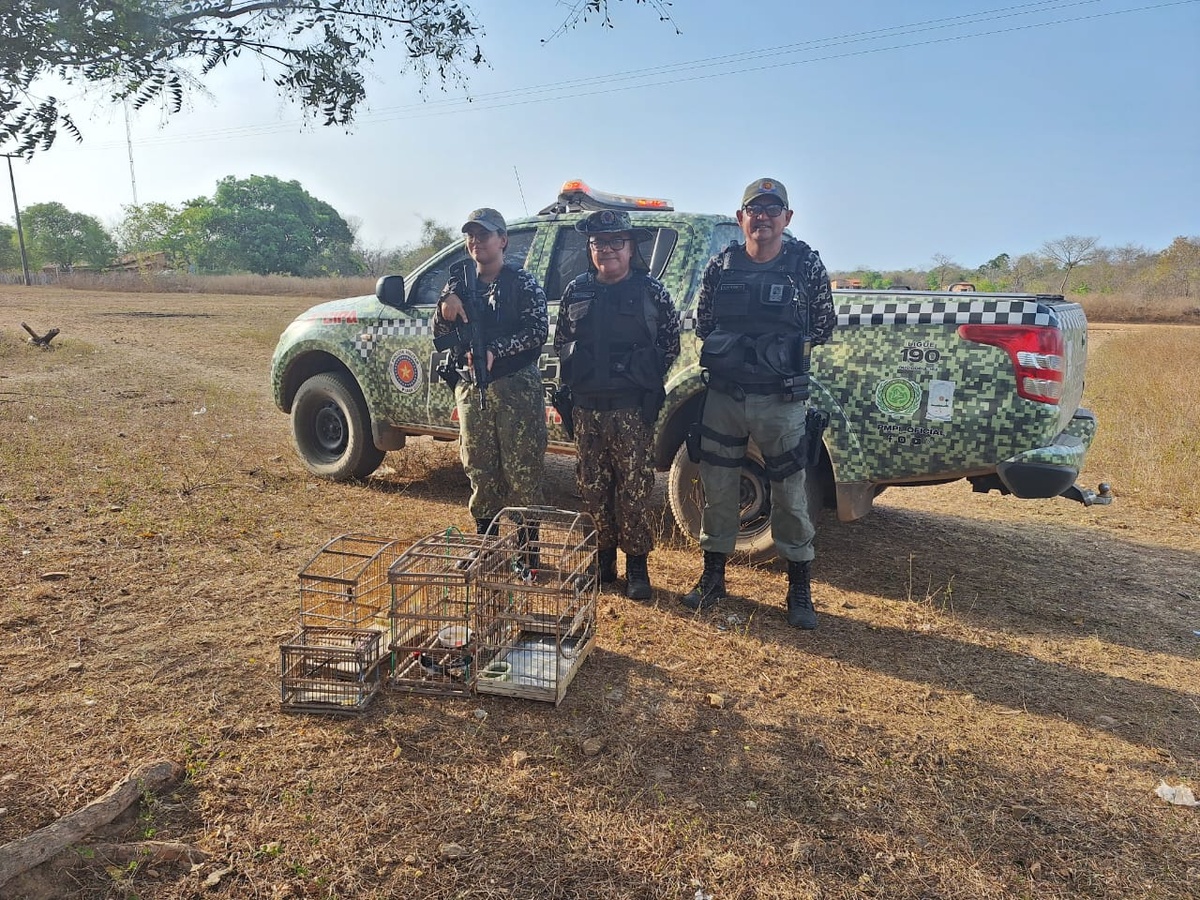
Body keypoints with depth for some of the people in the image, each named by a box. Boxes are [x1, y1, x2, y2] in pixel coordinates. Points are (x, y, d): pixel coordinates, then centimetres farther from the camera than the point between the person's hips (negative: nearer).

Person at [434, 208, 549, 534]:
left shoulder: (523, 283, -2)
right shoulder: (458, 284, 12)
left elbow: (537, 332, -12)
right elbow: (438, 335, 10)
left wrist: (494, 351, -22)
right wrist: (445, 310, -12)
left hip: (517, 387, -5)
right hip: (470, 388, 5)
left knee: (522, 469, -2)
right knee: (479, 467, 11)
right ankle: (484, 539, 24)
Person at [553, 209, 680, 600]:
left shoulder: (650, 289, 0)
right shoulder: (576, 290, 9)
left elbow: (670, 341, 5)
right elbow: (560, 340, 18)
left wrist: (647, 376, 3)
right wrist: (574, 375, 8)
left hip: (632, 407, -3)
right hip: (586, 407, 4)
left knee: (635, 487, -1)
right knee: (592, 486, 9)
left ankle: (637, 565, 11)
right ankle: (603, 557, 24)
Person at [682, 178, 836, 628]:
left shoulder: (807, 265, -1)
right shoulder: (720, 266, 3)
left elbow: (823, 325, 8)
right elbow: (702, 323, 12)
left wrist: (782, 352, 2)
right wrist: (728, 353, 2)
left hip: (782, 400, -2)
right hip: (723, 395, 2)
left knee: (790, 494, 6)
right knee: (716, 489, 9)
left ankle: (799, 589, 20)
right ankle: (713, 577, 25)